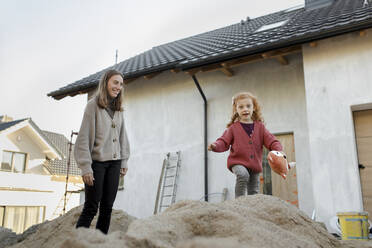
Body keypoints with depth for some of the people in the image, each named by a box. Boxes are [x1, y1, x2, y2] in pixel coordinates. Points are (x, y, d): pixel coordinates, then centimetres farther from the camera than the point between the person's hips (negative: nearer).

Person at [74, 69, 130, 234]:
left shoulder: (118, 109, 10)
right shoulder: (93, 105, -8)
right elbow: (84, 138, -11)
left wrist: (124, 161, 11)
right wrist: (86, 168, -15)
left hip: (114, 163, 6)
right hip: (97, 162, -6)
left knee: (107, 208, 9)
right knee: (91, 208, -2)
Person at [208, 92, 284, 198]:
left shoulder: (260, 127, 6)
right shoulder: (233, 127, 0)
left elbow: (271, 141, 2)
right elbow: (224, 142, -1)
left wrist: (279, 150, -16)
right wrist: (215, 146, -22)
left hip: (255, 165, 3)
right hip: (238, 162, -3)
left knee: (254, 193, 9)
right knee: (243, 175, -34)